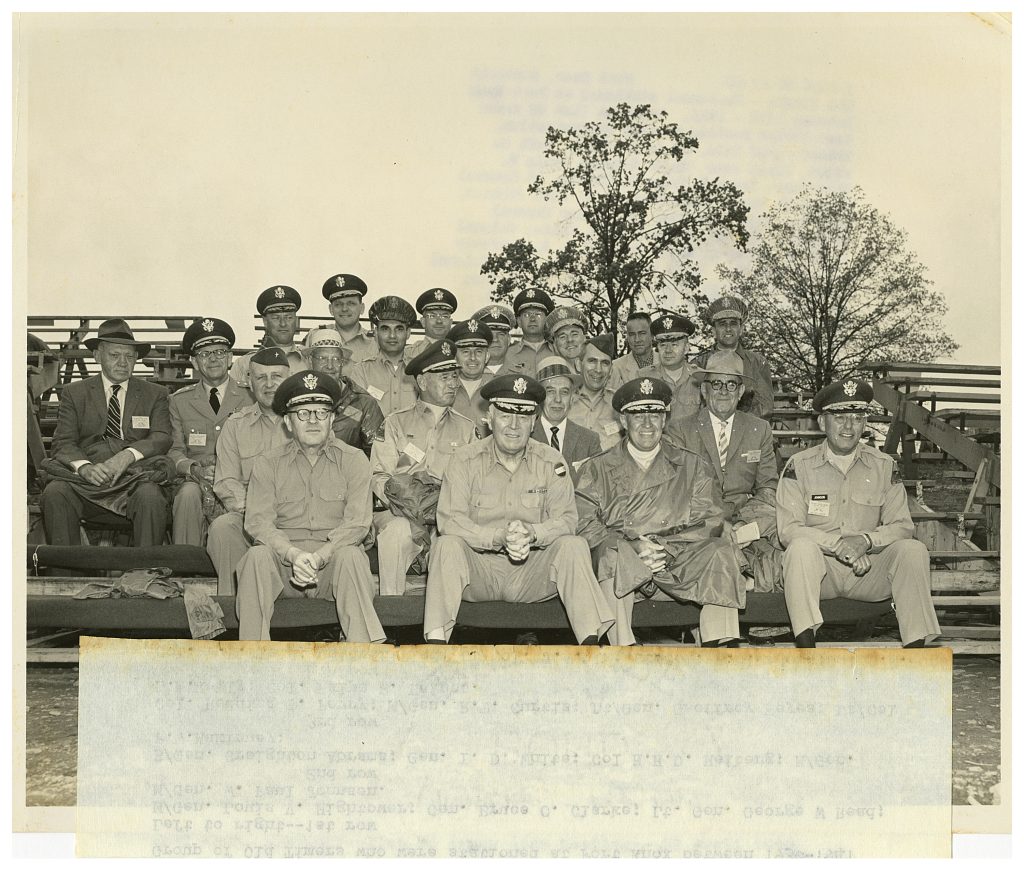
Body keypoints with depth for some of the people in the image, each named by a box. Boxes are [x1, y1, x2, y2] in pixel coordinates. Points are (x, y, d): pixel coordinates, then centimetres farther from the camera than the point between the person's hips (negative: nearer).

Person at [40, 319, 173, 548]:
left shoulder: (155, 394, 18)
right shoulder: (74, 393, 17)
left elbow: (162, 438, 3)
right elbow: (63, 443, 6)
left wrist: (128, 455, -18)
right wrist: (84, 467, -17)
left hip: (134, 477, -1)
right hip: (86, 479, 1)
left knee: (150, 497, -34)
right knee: (54, 494, -30)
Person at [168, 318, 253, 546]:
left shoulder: (250, 398, 11)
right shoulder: (179, 401, 16)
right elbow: (175, 450, 12)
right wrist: (193, 468, -11)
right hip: (195, 481, 2)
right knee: (188, 493, -33)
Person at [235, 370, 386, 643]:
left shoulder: (353, 460, 5)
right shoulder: (268, 464, 8)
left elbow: (357, 522, -6)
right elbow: (258, 521, -4)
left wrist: (319, 556, -22)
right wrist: (294, 554, -24)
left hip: (333, 557, -1)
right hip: (284, 558, 1)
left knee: (351, 556, -32)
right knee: (257, 556, -29)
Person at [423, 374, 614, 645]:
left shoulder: (551, 461, 3)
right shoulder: (466, 460, -2)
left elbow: (566, 519, -5)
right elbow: (448, 520, -13)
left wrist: (532, 533, -29)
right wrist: (499, 538, -28)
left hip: (533, 571, 1)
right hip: (479, 567, -1)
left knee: (574, 546, -23)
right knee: (447, 545, -29)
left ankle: (591, 642, -28)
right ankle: (435, 641, -32)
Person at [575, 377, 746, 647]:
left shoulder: (692, 466, 18)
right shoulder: (597, 469, 15)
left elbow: (710, 521, 5)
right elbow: (585, 524, 1)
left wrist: (667, 549, -12)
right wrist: (632, 547, -15)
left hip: (677, 566, 1)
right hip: (619, 571, -1)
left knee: (720, 551, -25)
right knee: (612, 554, -34)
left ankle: (721, 647, -29)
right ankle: (624, 650, -37)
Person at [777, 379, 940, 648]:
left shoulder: (884, 466, 6)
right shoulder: (799, 465, -1)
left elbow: (903, 526, 2)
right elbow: (788, 529, -9)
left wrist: (866, 540, -19)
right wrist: (837, 544, -24)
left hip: (869, 569, 2)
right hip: (821, 569, -2)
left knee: (913, 550, -23)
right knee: (801, 547, -33)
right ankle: (805, 647, -36)